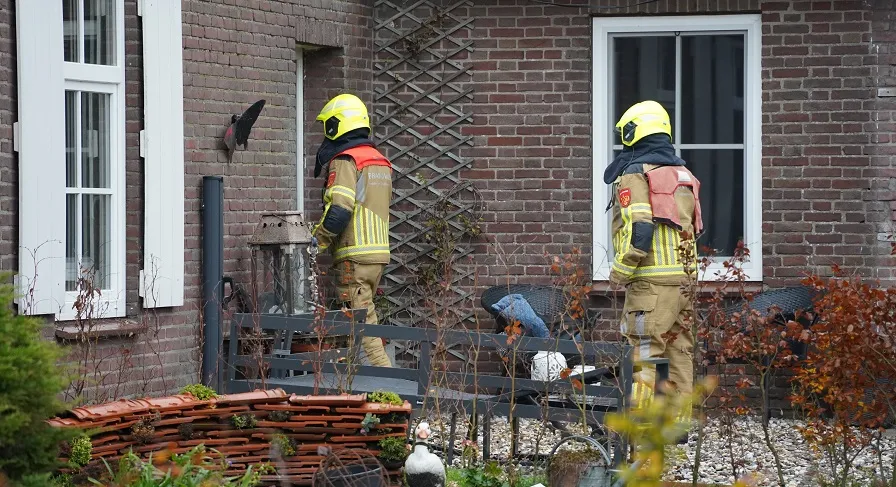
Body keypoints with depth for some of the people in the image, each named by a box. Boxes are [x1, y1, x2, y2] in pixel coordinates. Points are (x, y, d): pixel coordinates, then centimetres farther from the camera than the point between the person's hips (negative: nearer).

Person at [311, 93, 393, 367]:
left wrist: (316, 241, -12)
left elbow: (339, 211, -21)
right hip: (379, 253, 9)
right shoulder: (380, 162, 18)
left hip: (354, 256, -9)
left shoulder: (345, 161, -10)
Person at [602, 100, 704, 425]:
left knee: (645, 353, -6)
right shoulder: (683, 175, 16)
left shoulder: (634, 176, -9)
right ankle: (680, 422, 13)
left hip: (651, 280, -7)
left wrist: (619, 273, -9)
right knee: (680, 352, 10)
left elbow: (639, 231, -18)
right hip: (684, 276, 7)